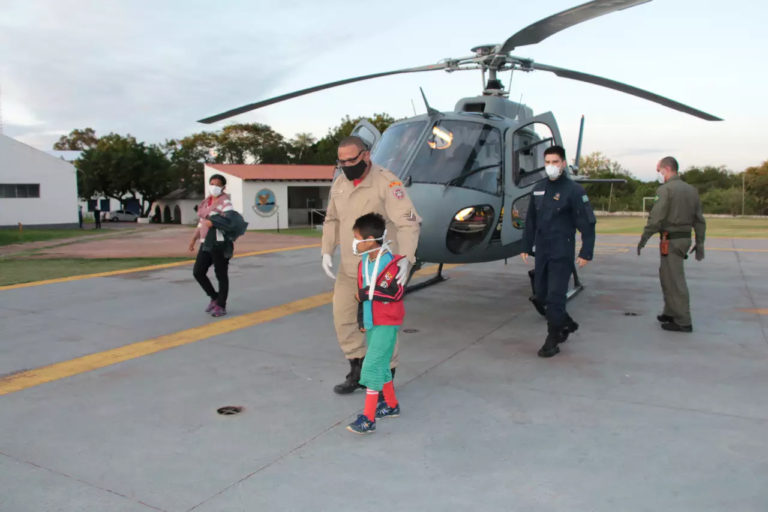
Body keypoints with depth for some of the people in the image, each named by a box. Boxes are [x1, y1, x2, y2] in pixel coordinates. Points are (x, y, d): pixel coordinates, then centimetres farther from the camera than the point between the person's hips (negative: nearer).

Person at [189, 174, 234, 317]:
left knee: (221, 275, 0)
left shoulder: (225, 200, -6)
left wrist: (213, 222, -34)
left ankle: (221, 306, 12)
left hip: (220, 242, -8)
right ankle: (214, 298, 23)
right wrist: (194, 238, 21)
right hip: (207, 242, 8)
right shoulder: (207, 201, 17)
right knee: (198, 272, 6)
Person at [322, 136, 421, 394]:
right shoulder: (339, 184, 5)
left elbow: (408, 222, -24)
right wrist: (327, 252, 4)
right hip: (349, 267, 7)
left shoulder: (387, 183, -17)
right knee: (343, 317, 10)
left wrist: (405, 258, -37)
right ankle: (358, 371, 28)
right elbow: (332, 220, 16)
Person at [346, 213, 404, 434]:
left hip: (387, 324, -9)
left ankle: (368, 419, -7)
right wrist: (361, 318, 20)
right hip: (372, 322, 9)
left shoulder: (391, 263, -20)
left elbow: (397, 292, -27)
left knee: (372, 365, -12)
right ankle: (391, 405, 37)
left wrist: (368, 294, -21)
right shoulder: (364, 263, 6)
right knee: (380, 365, 19)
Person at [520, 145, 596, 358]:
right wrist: (526, 247, 13)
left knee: (555, 296, -5)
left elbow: (587, 223, -9)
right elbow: (531, 221, 15)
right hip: (541, 252, 6)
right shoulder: (538, 189, 9)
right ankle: (567, 323, 34)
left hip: (561, 254, -6)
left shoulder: (573, 190, -8)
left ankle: (553, 340, 6)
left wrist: (586, 252, -13)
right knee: (541, 294, 13)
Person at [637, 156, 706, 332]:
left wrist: (643, 239, -13)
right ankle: (670, 313, 28)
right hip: (685, 238, 9)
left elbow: (655, 218, -20)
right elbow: (699, 220, 14)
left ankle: (683, 322, 1)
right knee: (666, 275, 20)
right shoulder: (691, 190, 13)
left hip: (671, 241, -9)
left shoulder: (665, 189, -13)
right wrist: (700, 243, 18)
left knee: (675, 280, -3)